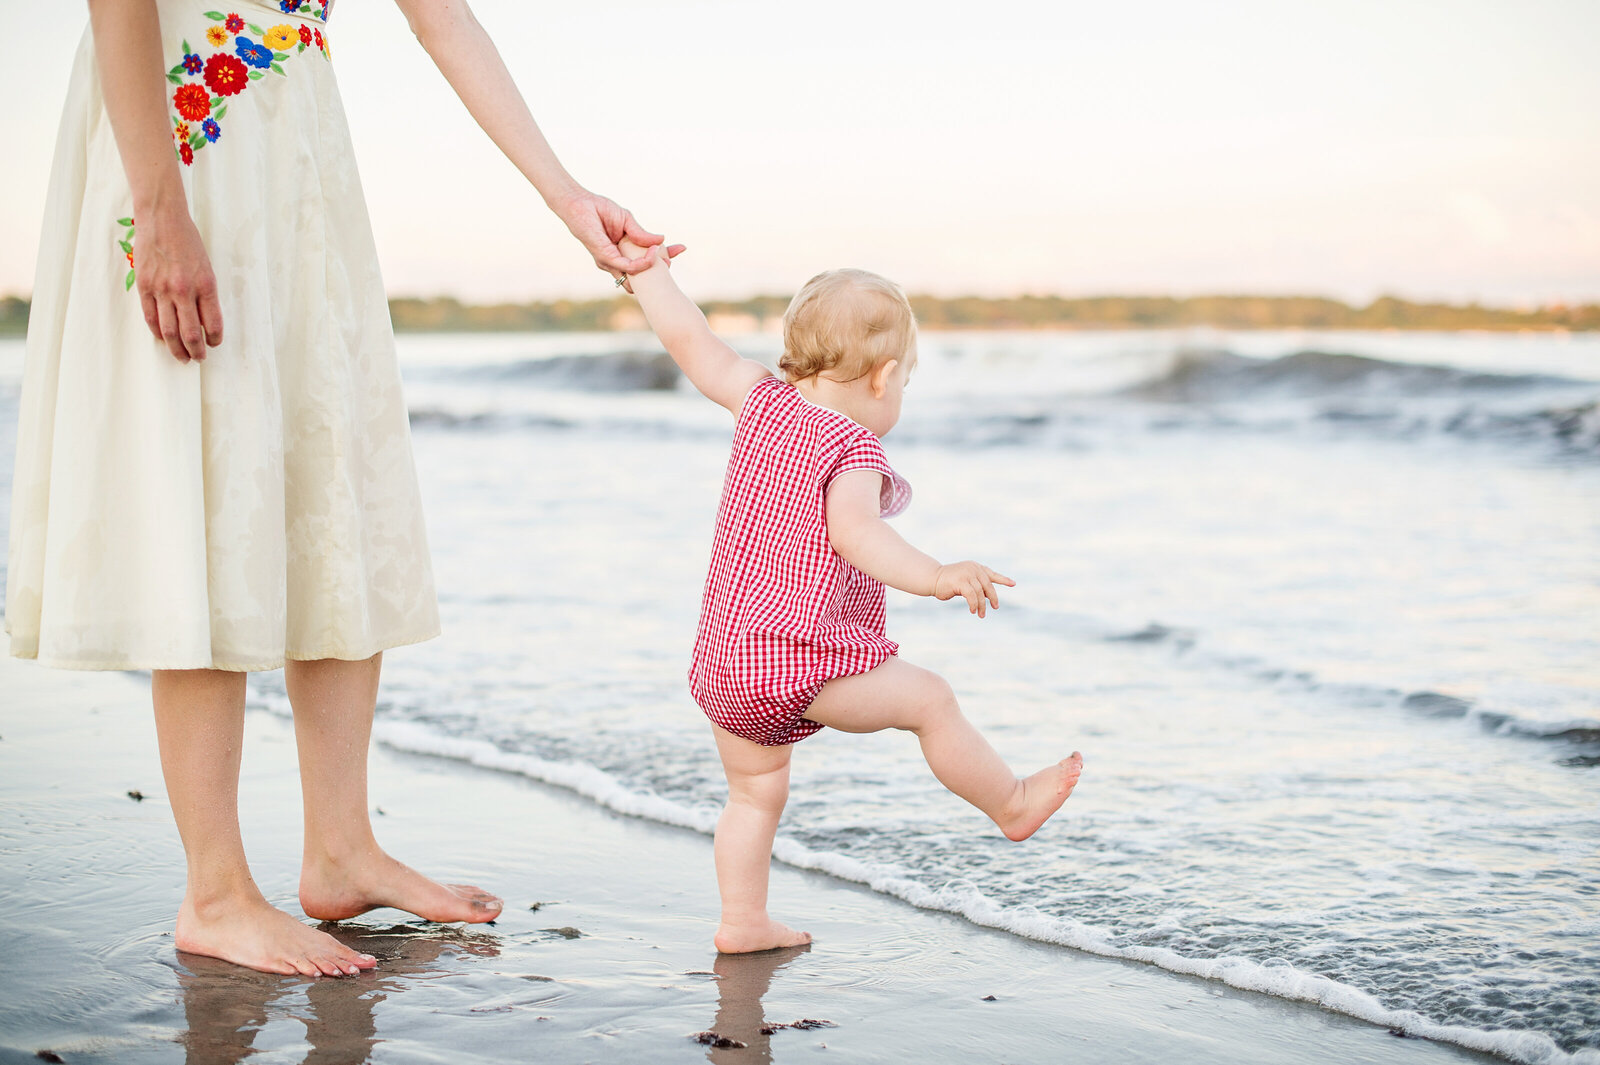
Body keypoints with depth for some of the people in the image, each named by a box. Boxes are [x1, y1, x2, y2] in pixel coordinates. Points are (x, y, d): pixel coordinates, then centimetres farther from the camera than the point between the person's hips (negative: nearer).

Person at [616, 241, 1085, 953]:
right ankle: (1011, 805, 19)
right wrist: (934, 577, -38)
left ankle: (742, 921, 20)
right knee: (929, 700, 6)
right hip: (800, 662, -8)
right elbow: (854, 531, -29)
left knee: (756, 792, 18)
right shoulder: (854, 447, -11)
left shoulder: (762, 400, 8)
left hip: (722, 662, 8)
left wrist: (647, 272, 22)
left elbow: (687, 339, 11)